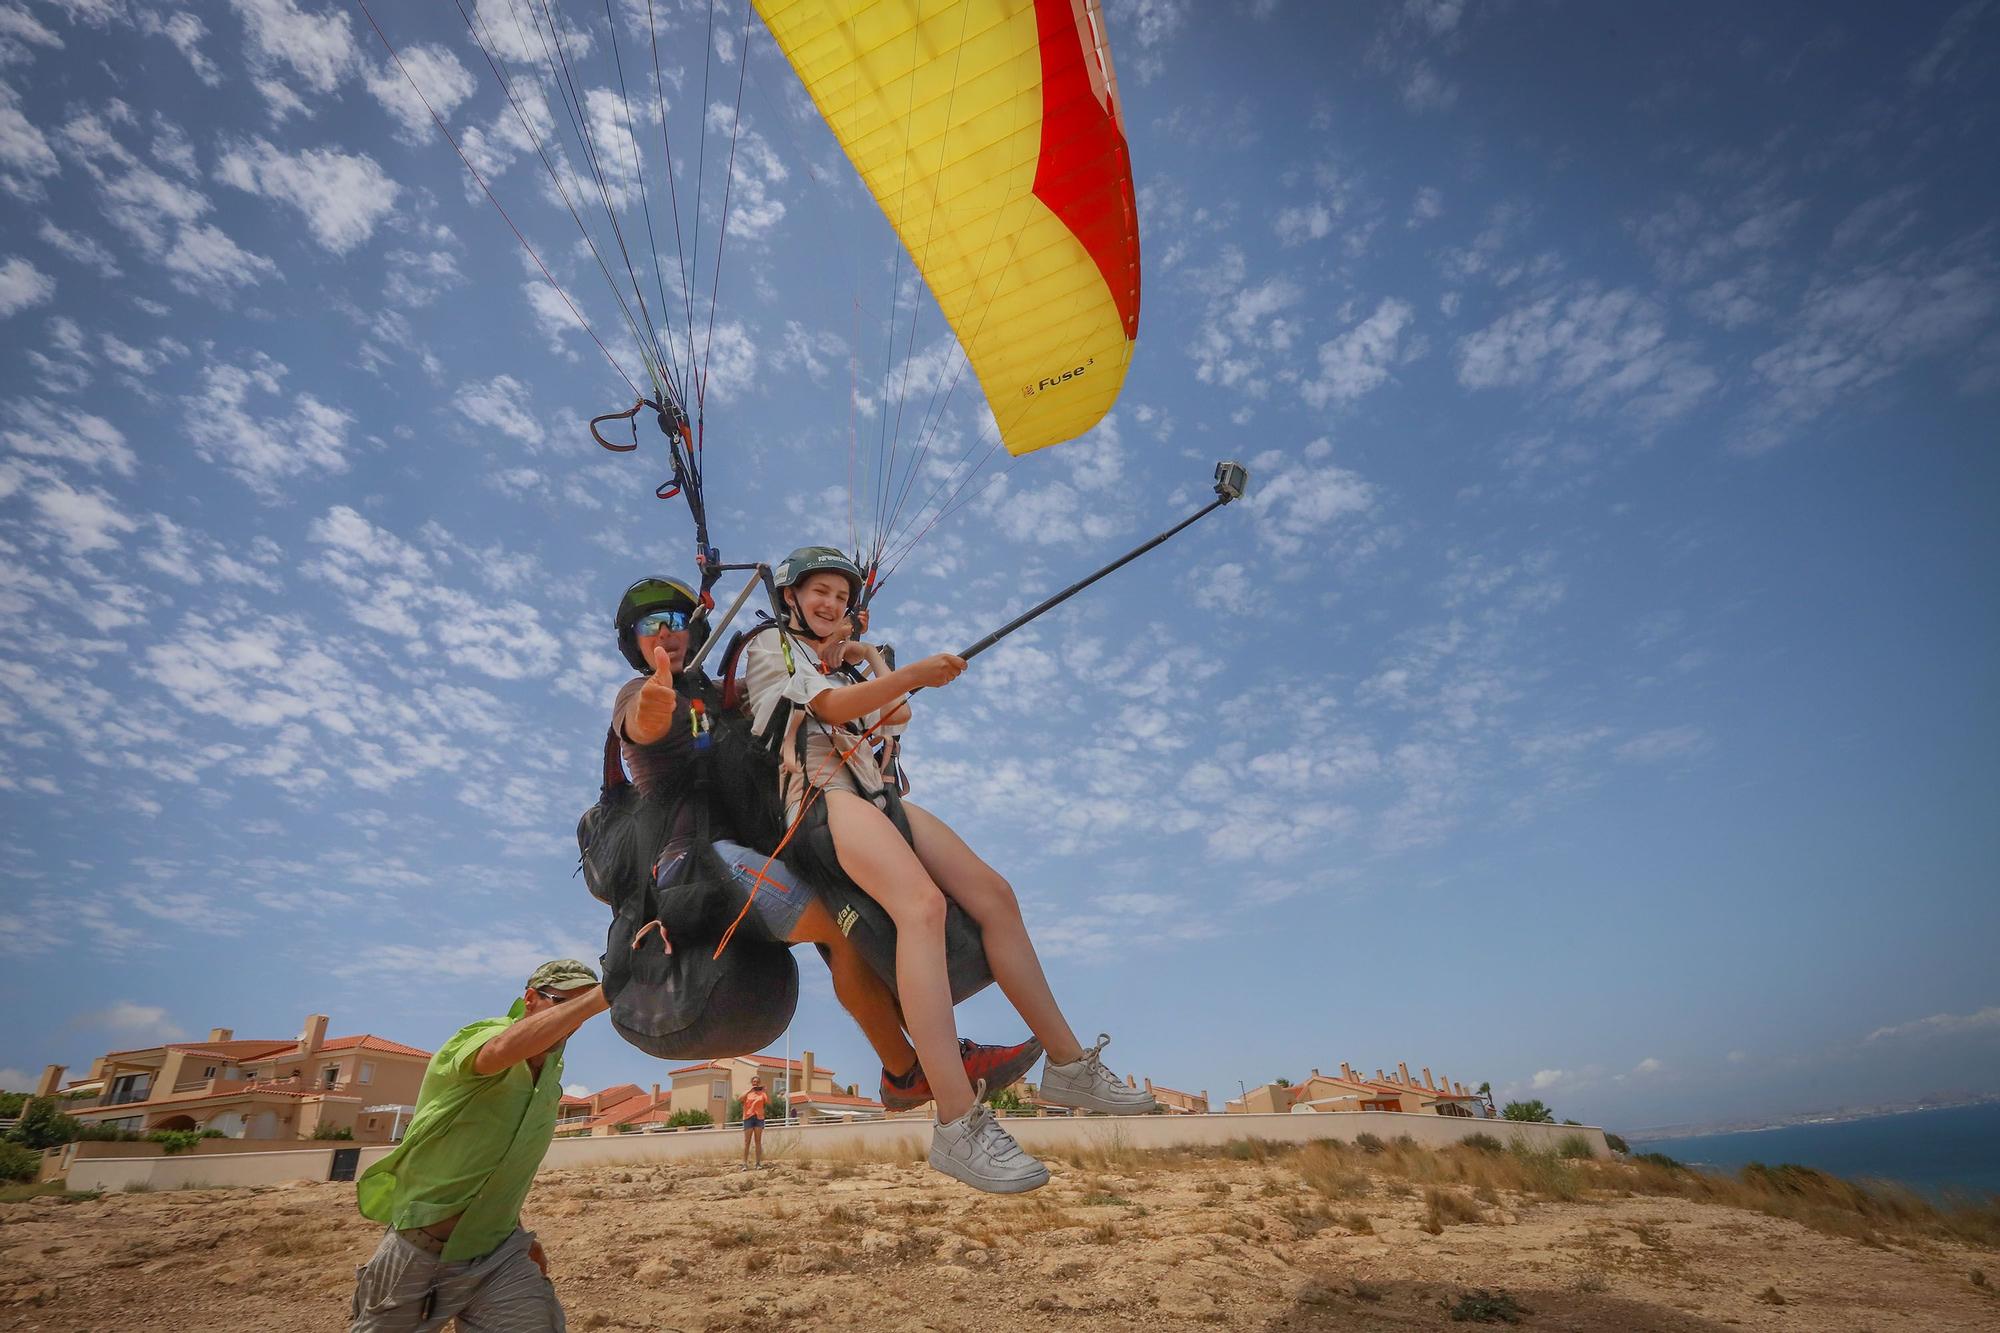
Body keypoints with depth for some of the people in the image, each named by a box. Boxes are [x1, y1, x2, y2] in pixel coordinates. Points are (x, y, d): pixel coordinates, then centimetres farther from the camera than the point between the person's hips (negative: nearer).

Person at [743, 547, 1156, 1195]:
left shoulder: (848, 655, 29)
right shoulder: (769, 648, 9)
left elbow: (896, 713, 16)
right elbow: (834, 707, -10)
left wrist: (869, 659, 10)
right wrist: (912, 675, -24)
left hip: (875, 790, 7)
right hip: (823, 792, -7)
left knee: (994, 894, -9)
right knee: (922, 903, -33)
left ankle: (1069, 1064, 1)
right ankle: (958, 1127, -38)